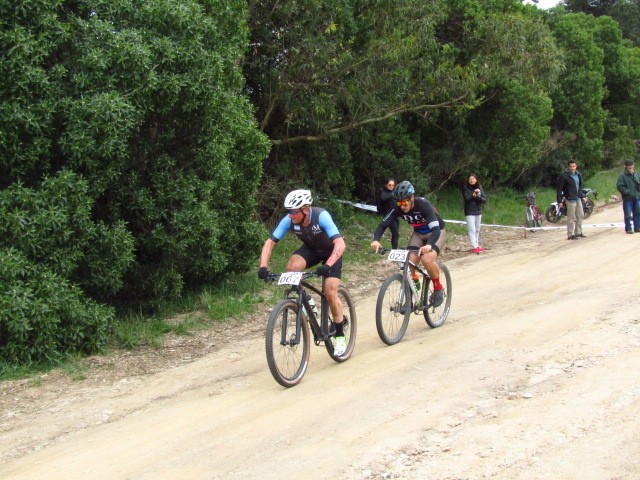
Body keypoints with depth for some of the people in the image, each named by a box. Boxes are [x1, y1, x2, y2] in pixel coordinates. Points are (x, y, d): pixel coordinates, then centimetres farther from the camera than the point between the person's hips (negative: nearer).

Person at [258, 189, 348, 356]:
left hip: (331, 251, -3)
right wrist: (263, 267, -35)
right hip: (310, 249, 4)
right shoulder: (289, 220, -25)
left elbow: (340, 244, -44)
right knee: (292, 267, -29)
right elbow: (270, 242, -20)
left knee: (330, 293, -15)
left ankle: (340, 336, 4)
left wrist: (328, 265, -58)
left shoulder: (321, 216, -36)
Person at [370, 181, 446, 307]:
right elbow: (383, 224, -20)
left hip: (435, 233, -5)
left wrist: (429, 245, -62)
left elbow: (435, 229, -43)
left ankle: (438, 289, -6)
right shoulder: (399, 209, -19)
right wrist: (376, 240, -41)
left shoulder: (423, 205, -33)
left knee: (427, 259, -31)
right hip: (418, 233, 5)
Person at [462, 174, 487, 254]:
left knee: (477, 230, 9)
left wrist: (477, 196, -17)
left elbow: (484, 200, -1)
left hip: (478, 212, 4)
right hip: (469, 212, -4)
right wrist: (473, 194, -20)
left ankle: (477, 245, 16)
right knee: (472, 230, -10)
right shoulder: (465, 188, -4)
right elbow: (466, 198, -18)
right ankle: (474, 247, -14)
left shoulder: (479, 188, 5)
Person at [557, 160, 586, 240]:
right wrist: (559, 201, -15)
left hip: (578, 199, 7)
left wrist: (582, 196, 19)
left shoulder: (578, 175, 10)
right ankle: (570, 235, 2)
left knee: (580, 216, 13)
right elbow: (559, 189, -11)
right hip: (570, 200, -7)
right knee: (571, 218, -4)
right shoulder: (564, 176, -12)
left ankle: (578, 233, 24)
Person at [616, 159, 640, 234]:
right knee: (628, 214, 0)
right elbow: (619, 186, -12)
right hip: (627, 198, -5)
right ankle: (628, 228, 9)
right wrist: (627, 192, -17)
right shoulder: (623, 176, -8)